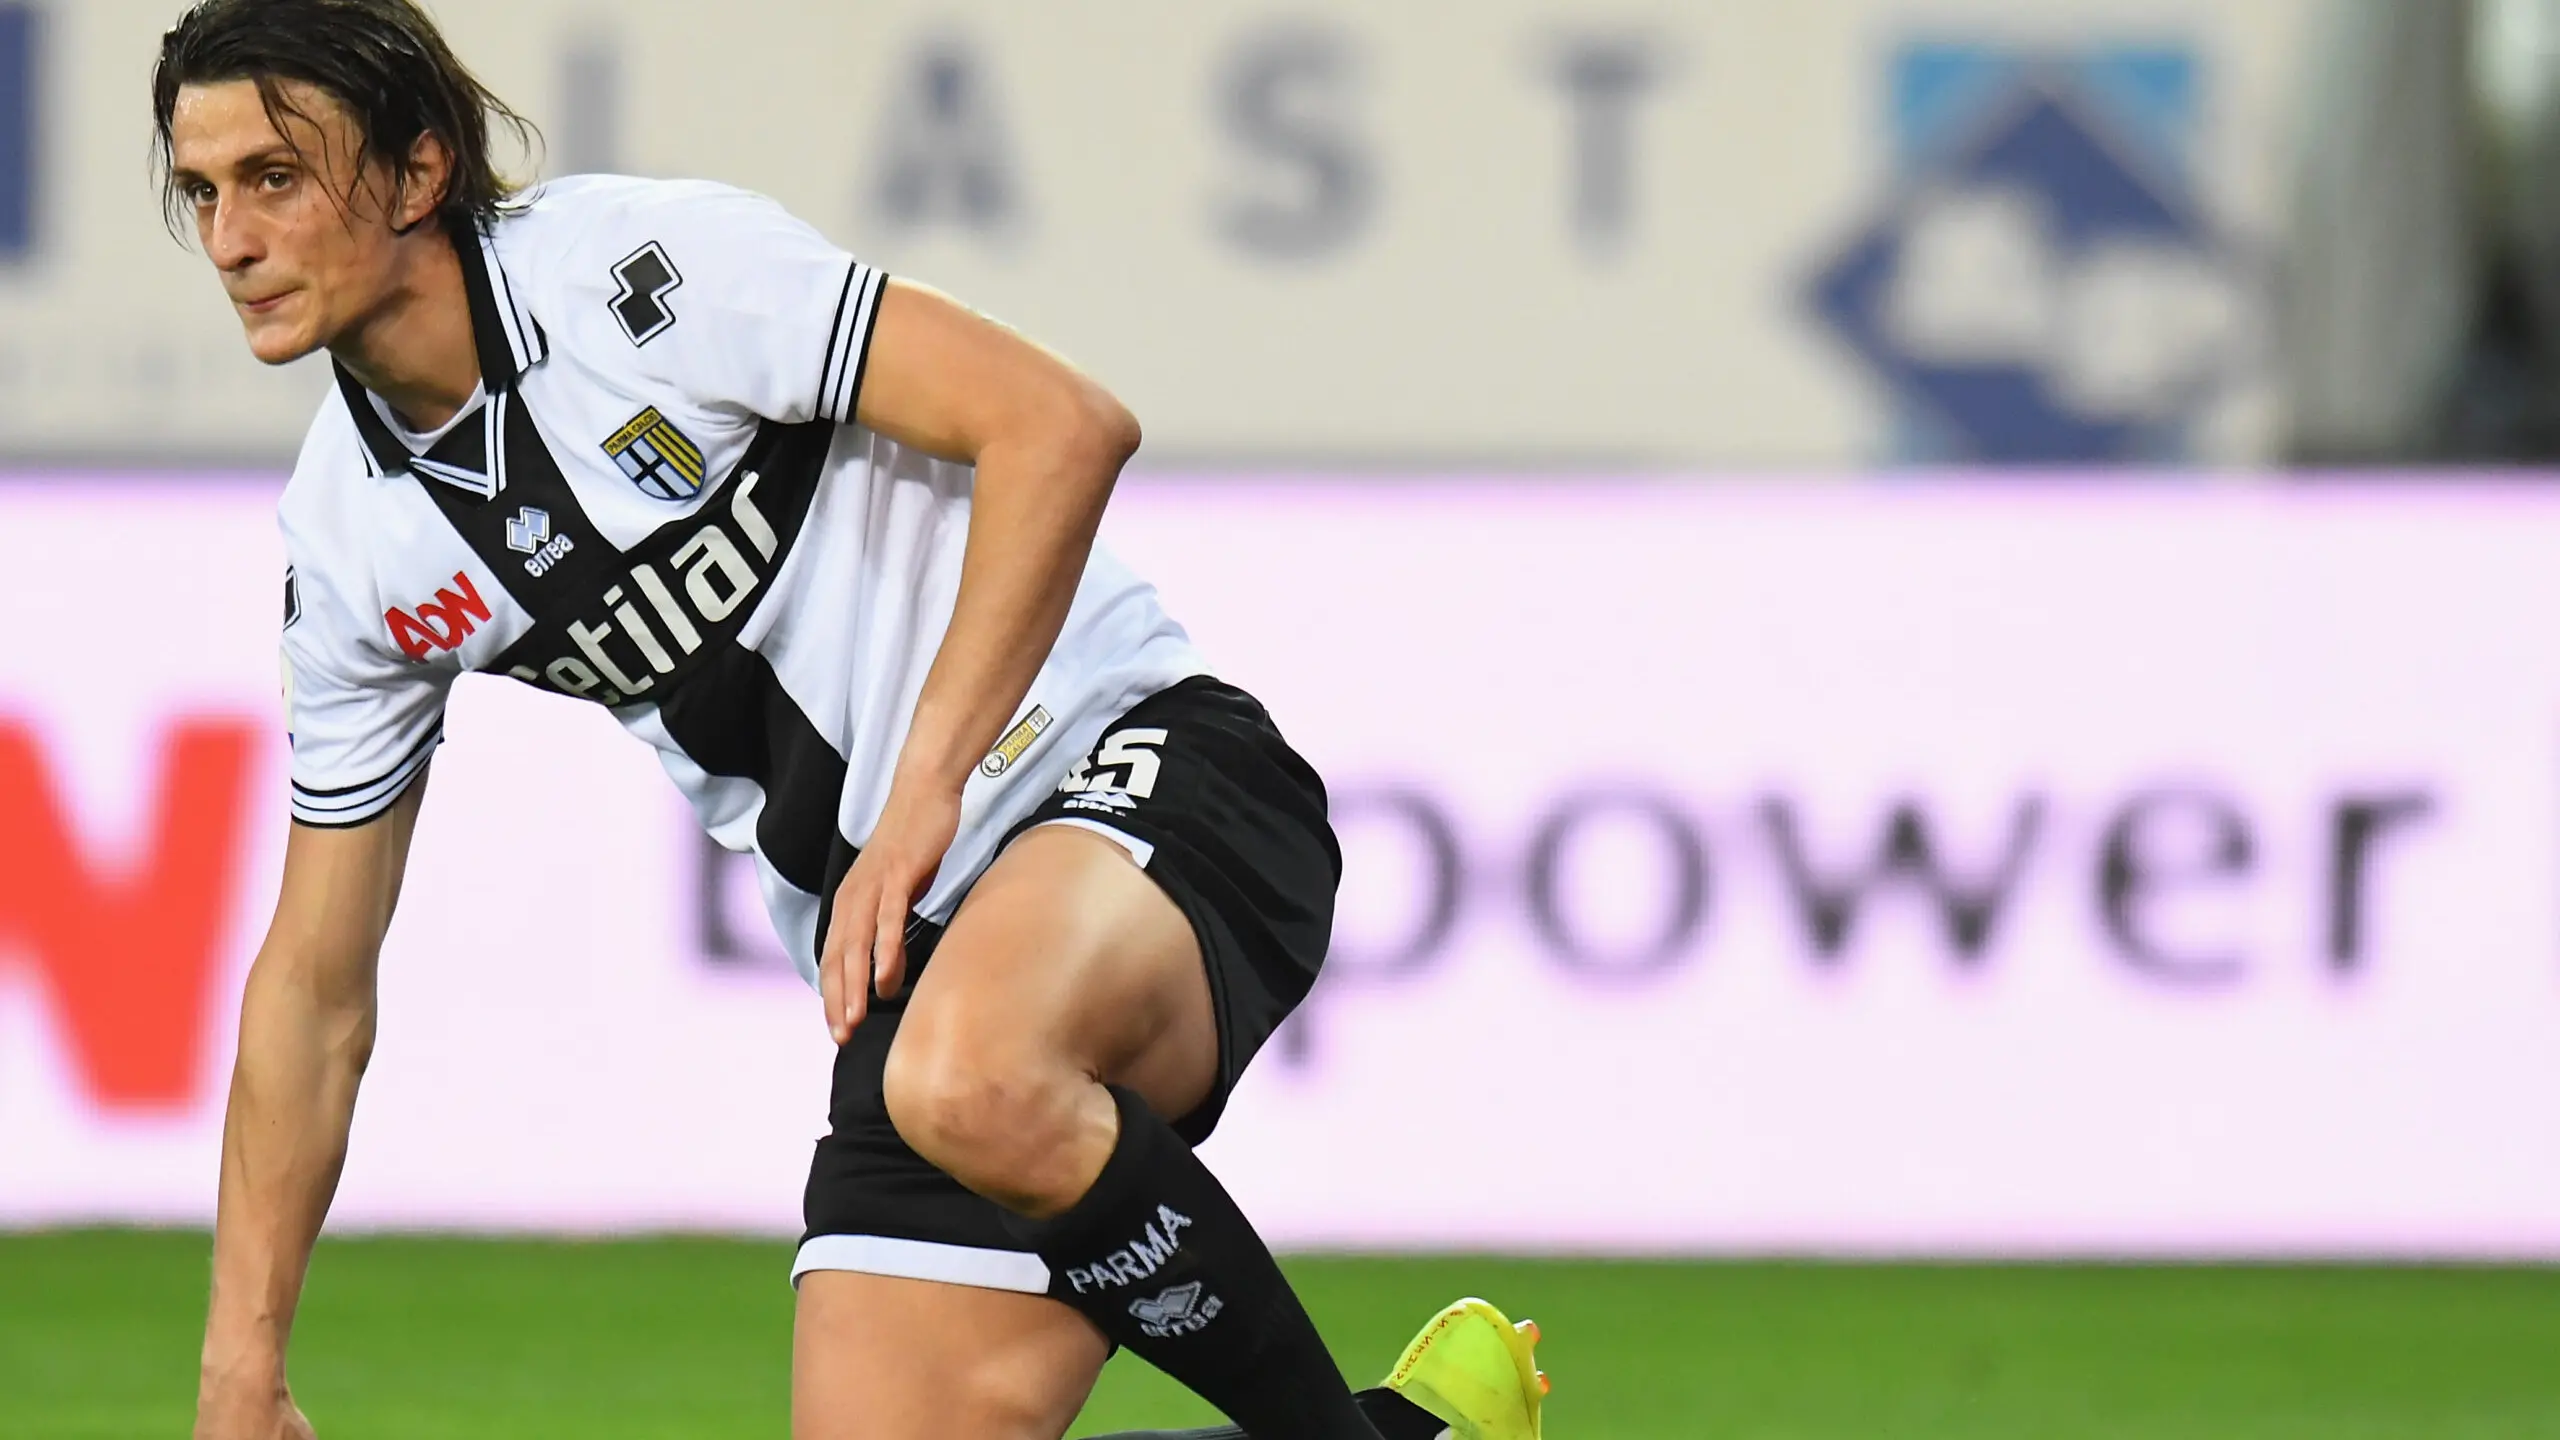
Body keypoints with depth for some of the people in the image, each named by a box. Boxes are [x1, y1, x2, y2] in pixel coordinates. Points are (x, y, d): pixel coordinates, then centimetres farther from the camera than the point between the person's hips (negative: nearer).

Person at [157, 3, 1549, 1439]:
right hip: (911, 950, 7)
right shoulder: (344, 541, 7)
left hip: (1133, 759, -7)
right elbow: (314, 988, 15)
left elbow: (1064, 425, -19)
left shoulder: (643, 259, -13)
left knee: (970, 1085, -40)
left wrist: (923, 796, -22)